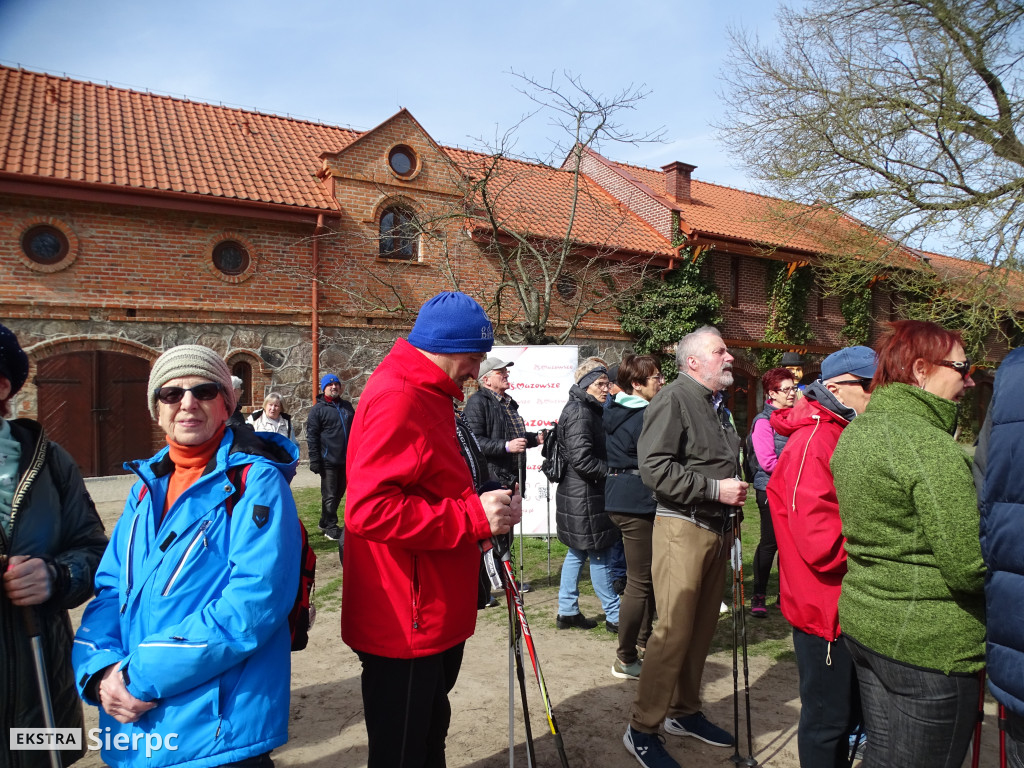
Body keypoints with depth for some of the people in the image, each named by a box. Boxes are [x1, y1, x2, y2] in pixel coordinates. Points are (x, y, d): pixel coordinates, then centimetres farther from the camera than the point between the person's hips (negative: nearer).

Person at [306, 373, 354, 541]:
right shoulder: (318, 409, -4)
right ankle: (330, 527, 9)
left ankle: (325, 522, 27)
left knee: (339, 493, 14)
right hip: (328, 461, -6)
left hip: (346, 460, 6)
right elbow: (311, 436, -8)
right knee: (329, 495, -2)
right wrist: (314, 460, -14)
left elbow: (355, 430, 19)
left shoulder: (347, 406, 13)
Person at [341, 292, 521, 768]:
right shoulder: (397, 398, -19)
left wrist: (484, 511, 6)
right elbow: (369, 509, -28)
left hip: (434, 618, 10)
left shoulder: (426, 396, 14)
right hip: (405, 627, -10)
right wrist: (473, 516, -23)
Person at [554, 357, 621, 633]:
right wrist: (612, 471, -14)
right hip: (584, 496, -10)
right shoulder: (580, 412, -17)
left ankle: (567, 611, 24)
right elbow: (581, 459, -24)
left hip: (579, 495, 10)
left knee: (577, 552, 15)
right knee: (600, 555, -1)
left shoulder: (589, 410, 15)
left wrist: (610, 470, 9)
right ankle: (614, 616, 10)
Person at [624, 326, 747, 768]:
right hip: (683, 528, -9)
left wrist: (735, 494, 15)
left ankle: (683, 711, 29)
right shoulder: (674, 399, -11)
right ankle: (642, 729, 5)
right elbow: (654, 466, -21)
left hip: (718, 529, 9)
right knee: (674, 631, -7)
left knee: (702, 628, 14)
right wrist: (714, 489, -19)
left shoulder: (718, 406, 18)